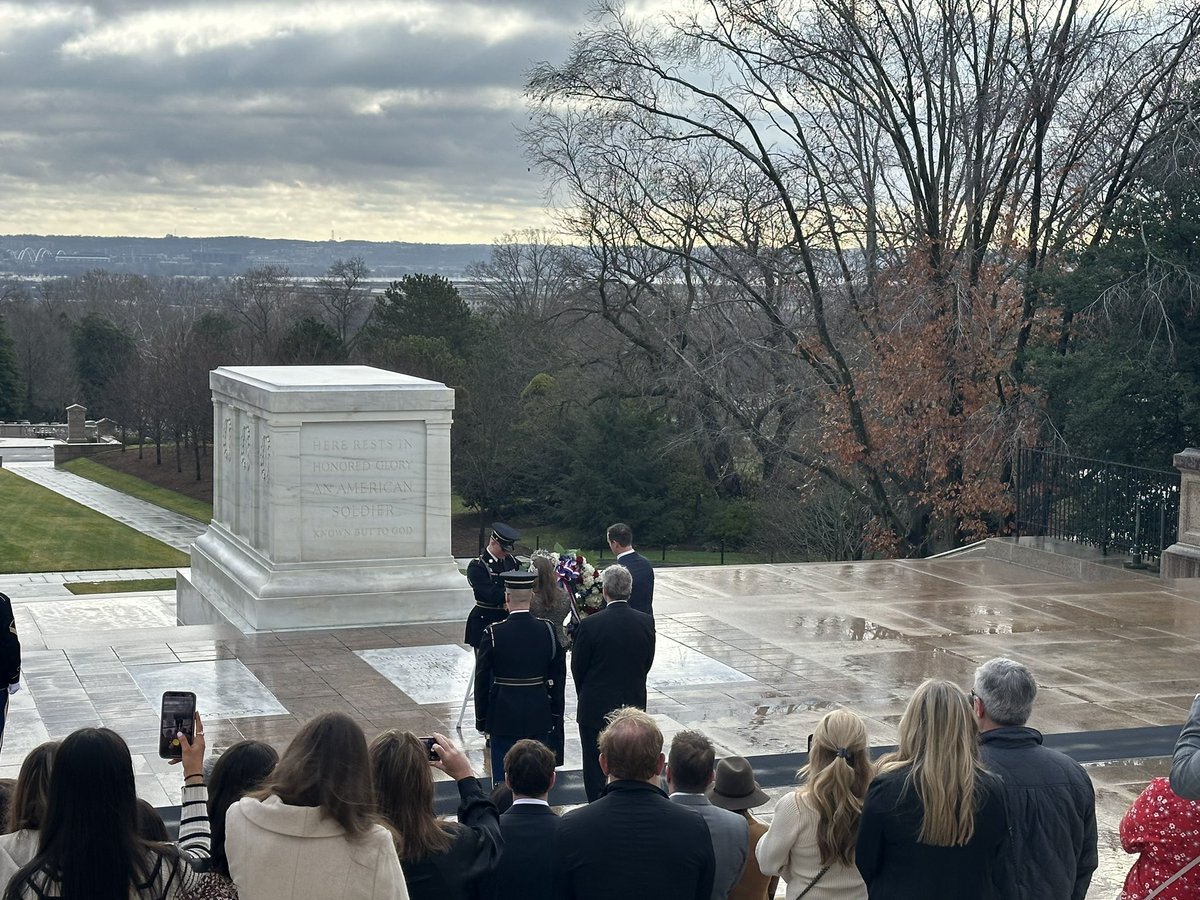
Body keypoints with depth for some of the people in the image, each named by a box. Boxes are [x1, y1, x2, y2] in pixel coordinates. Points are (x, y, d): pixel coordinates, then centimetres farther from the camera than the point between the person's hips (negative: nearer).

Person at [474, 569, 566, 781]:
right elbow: (558, 678, 3)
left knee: (503, 779, 5)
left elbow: (482, 680, -5)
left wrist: (481, 719, 5)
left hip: (503, 718, -3)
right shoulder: (548, 630, -5)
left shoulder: (493, 633, -12)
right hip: (539, 716, 3)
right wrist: (555, 714, 13)